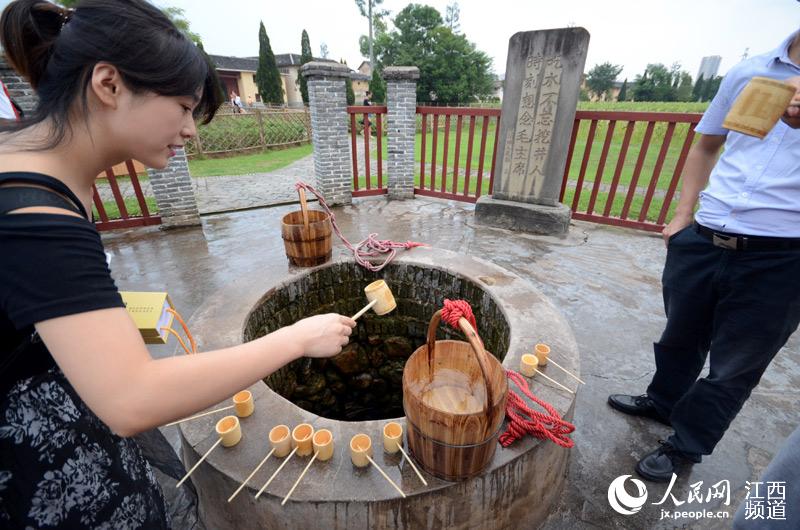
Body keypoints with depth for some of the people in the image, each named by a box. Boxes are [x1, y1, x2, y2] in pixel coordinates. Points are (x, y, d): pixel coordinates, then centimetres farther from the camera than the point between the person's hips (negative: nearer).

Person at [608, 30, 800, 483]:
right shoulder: (750, 72, 8)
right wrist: (682, 217, 9)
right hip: (702, 240, 3)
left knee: (734, 367, 11)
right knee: (681, 337, 20)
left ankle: (686, 447, 32)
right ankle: (662, 401, 46)